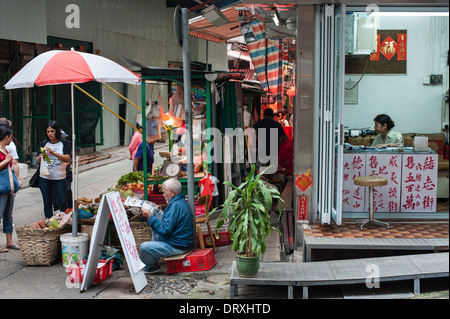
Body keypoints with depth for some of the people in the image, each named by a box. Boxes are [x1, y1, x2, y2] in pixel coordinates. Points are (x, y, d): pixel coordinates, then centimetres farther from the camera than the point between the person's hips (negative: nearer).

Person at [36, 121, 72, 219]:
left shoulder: (64, 143, 1)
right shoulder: (43, 144, 10)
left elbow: (67, 159, -12)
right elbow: (37, 162, 10)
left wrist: (53, 153, -24)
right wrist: (40, 157, -14)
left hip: (59, 178, -3)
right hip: (44, 178, 3)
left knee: (63, 204, -4)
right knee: (47, 203, 8)